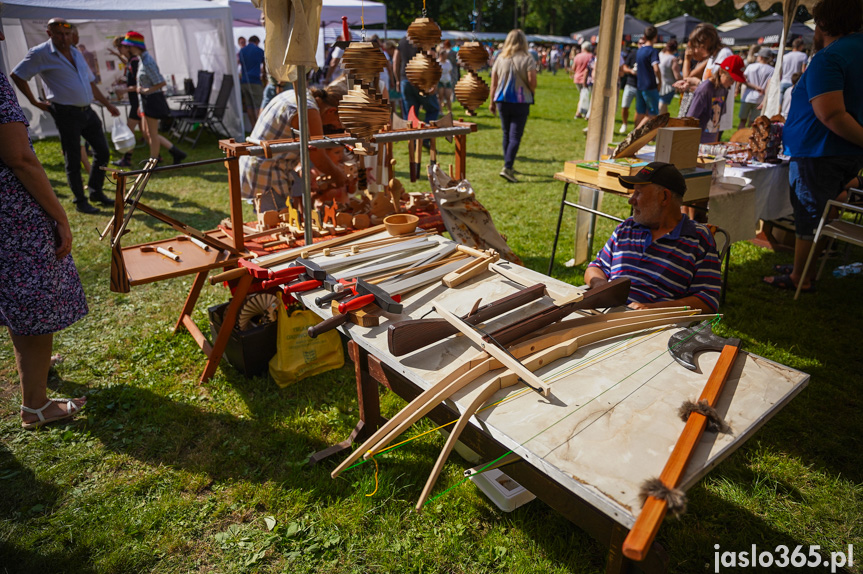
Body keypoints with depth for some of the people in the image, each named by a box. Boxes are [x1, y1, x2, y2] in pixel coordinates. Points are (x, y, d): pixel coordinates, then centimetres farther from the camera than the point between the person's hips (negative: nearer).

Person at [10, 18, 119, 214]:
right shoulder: (40, 53, -6)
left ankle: (96, 191, 23)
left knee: (103, 152, 8)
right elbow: (17, 75, -3)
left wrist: (107, 104, 22)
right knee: (73, 160, 0)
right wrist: (34, 102, -2)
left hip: (88, 111, 7)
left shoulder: (76, 53, 15)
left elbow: (90, 82, 23)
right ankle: (80, 201, 10)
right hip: (67, 114, -7)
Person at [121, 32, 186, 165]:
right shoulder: (142, 59, 12)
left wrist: (145, 90, -16)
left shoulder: (147, 62, -18)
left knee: (152, 134, 1)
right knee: (146, 133, 14)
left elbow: (161, 83, -22)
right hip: (146, 100, 10)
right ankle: (176, 152, 15)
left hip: (152, 100, -10)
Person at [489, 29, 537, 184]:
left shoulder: (500, 58, 3)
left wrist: (492, 102, 12)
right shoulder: (527, 59, -7)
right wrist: (531, 92, 9)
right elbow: (532, 82, -12)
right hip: (521, 102, -4)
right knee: (515, 136, -4)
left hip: (502, 101, 4)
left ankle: (508, 165, 25)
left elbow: (494, 82, 4)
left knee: (506, 134, 16)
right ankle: (507, 168, -16)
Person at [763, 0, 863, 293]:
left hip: (819, 153, -9)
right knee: (817, 213, 20)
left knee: (808, 215, 2)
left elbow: (831, 114, -29)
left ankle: (800, 278, 13)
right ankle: (804, 266, 32)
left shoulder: (827, 59, -19)